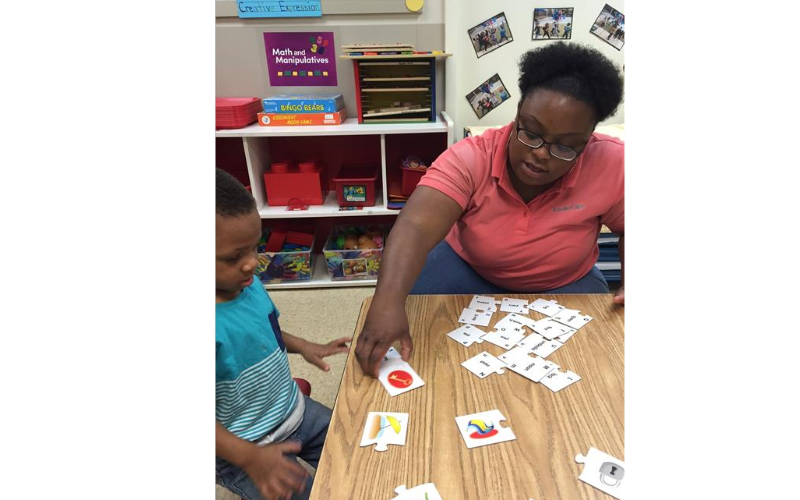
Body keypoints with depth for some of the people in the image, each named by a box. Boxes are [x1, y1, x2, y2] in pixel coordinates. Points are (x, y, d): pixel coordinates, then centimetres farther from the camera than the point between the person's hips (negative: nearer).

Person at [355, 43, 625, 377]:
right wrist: (388, 302, -58)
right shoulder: (471, 158, -28)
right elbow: (415, 227, -42)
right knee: (412, 312, -20)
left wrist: (627, 285, -23)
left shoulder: (610, 165, -23)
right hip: (466, 267, 0)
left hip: (563, 286, 1)